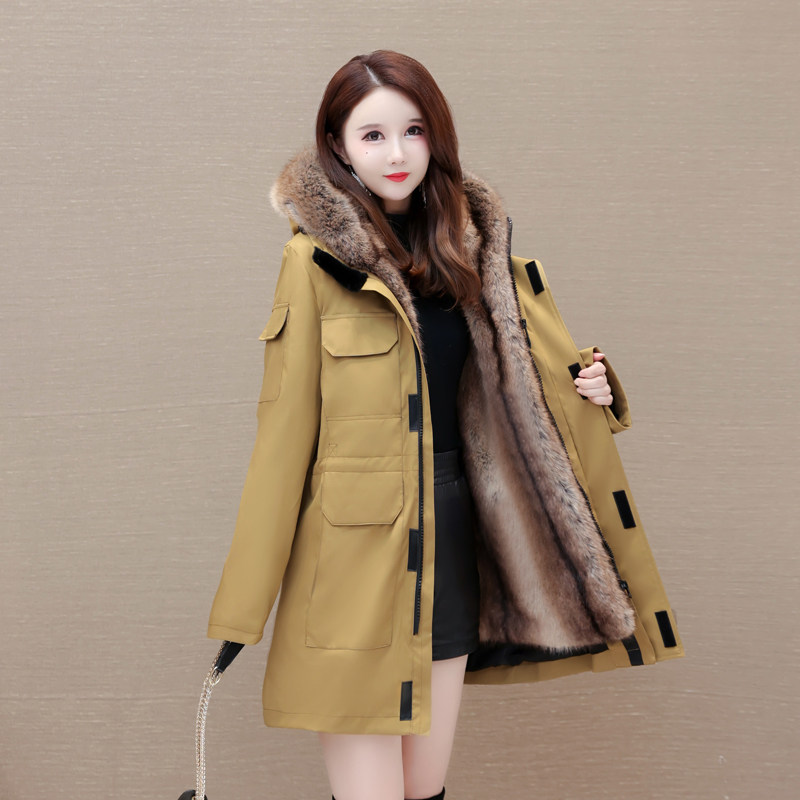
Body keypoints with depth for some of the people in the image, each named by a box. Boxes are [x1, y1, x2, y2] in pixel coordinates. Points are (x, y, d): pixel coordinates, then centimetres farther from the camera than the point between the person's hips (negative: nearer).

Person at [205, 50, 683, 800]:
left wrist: (585, 388, -4)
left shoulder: (468, 245, 8)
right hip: (356, 548, -5)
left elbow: (513, 382, 17)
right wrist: (243, 611, -9)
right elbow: (285, 428, -9)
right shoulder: (317, 257, -8)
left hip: (449, 541, 5)